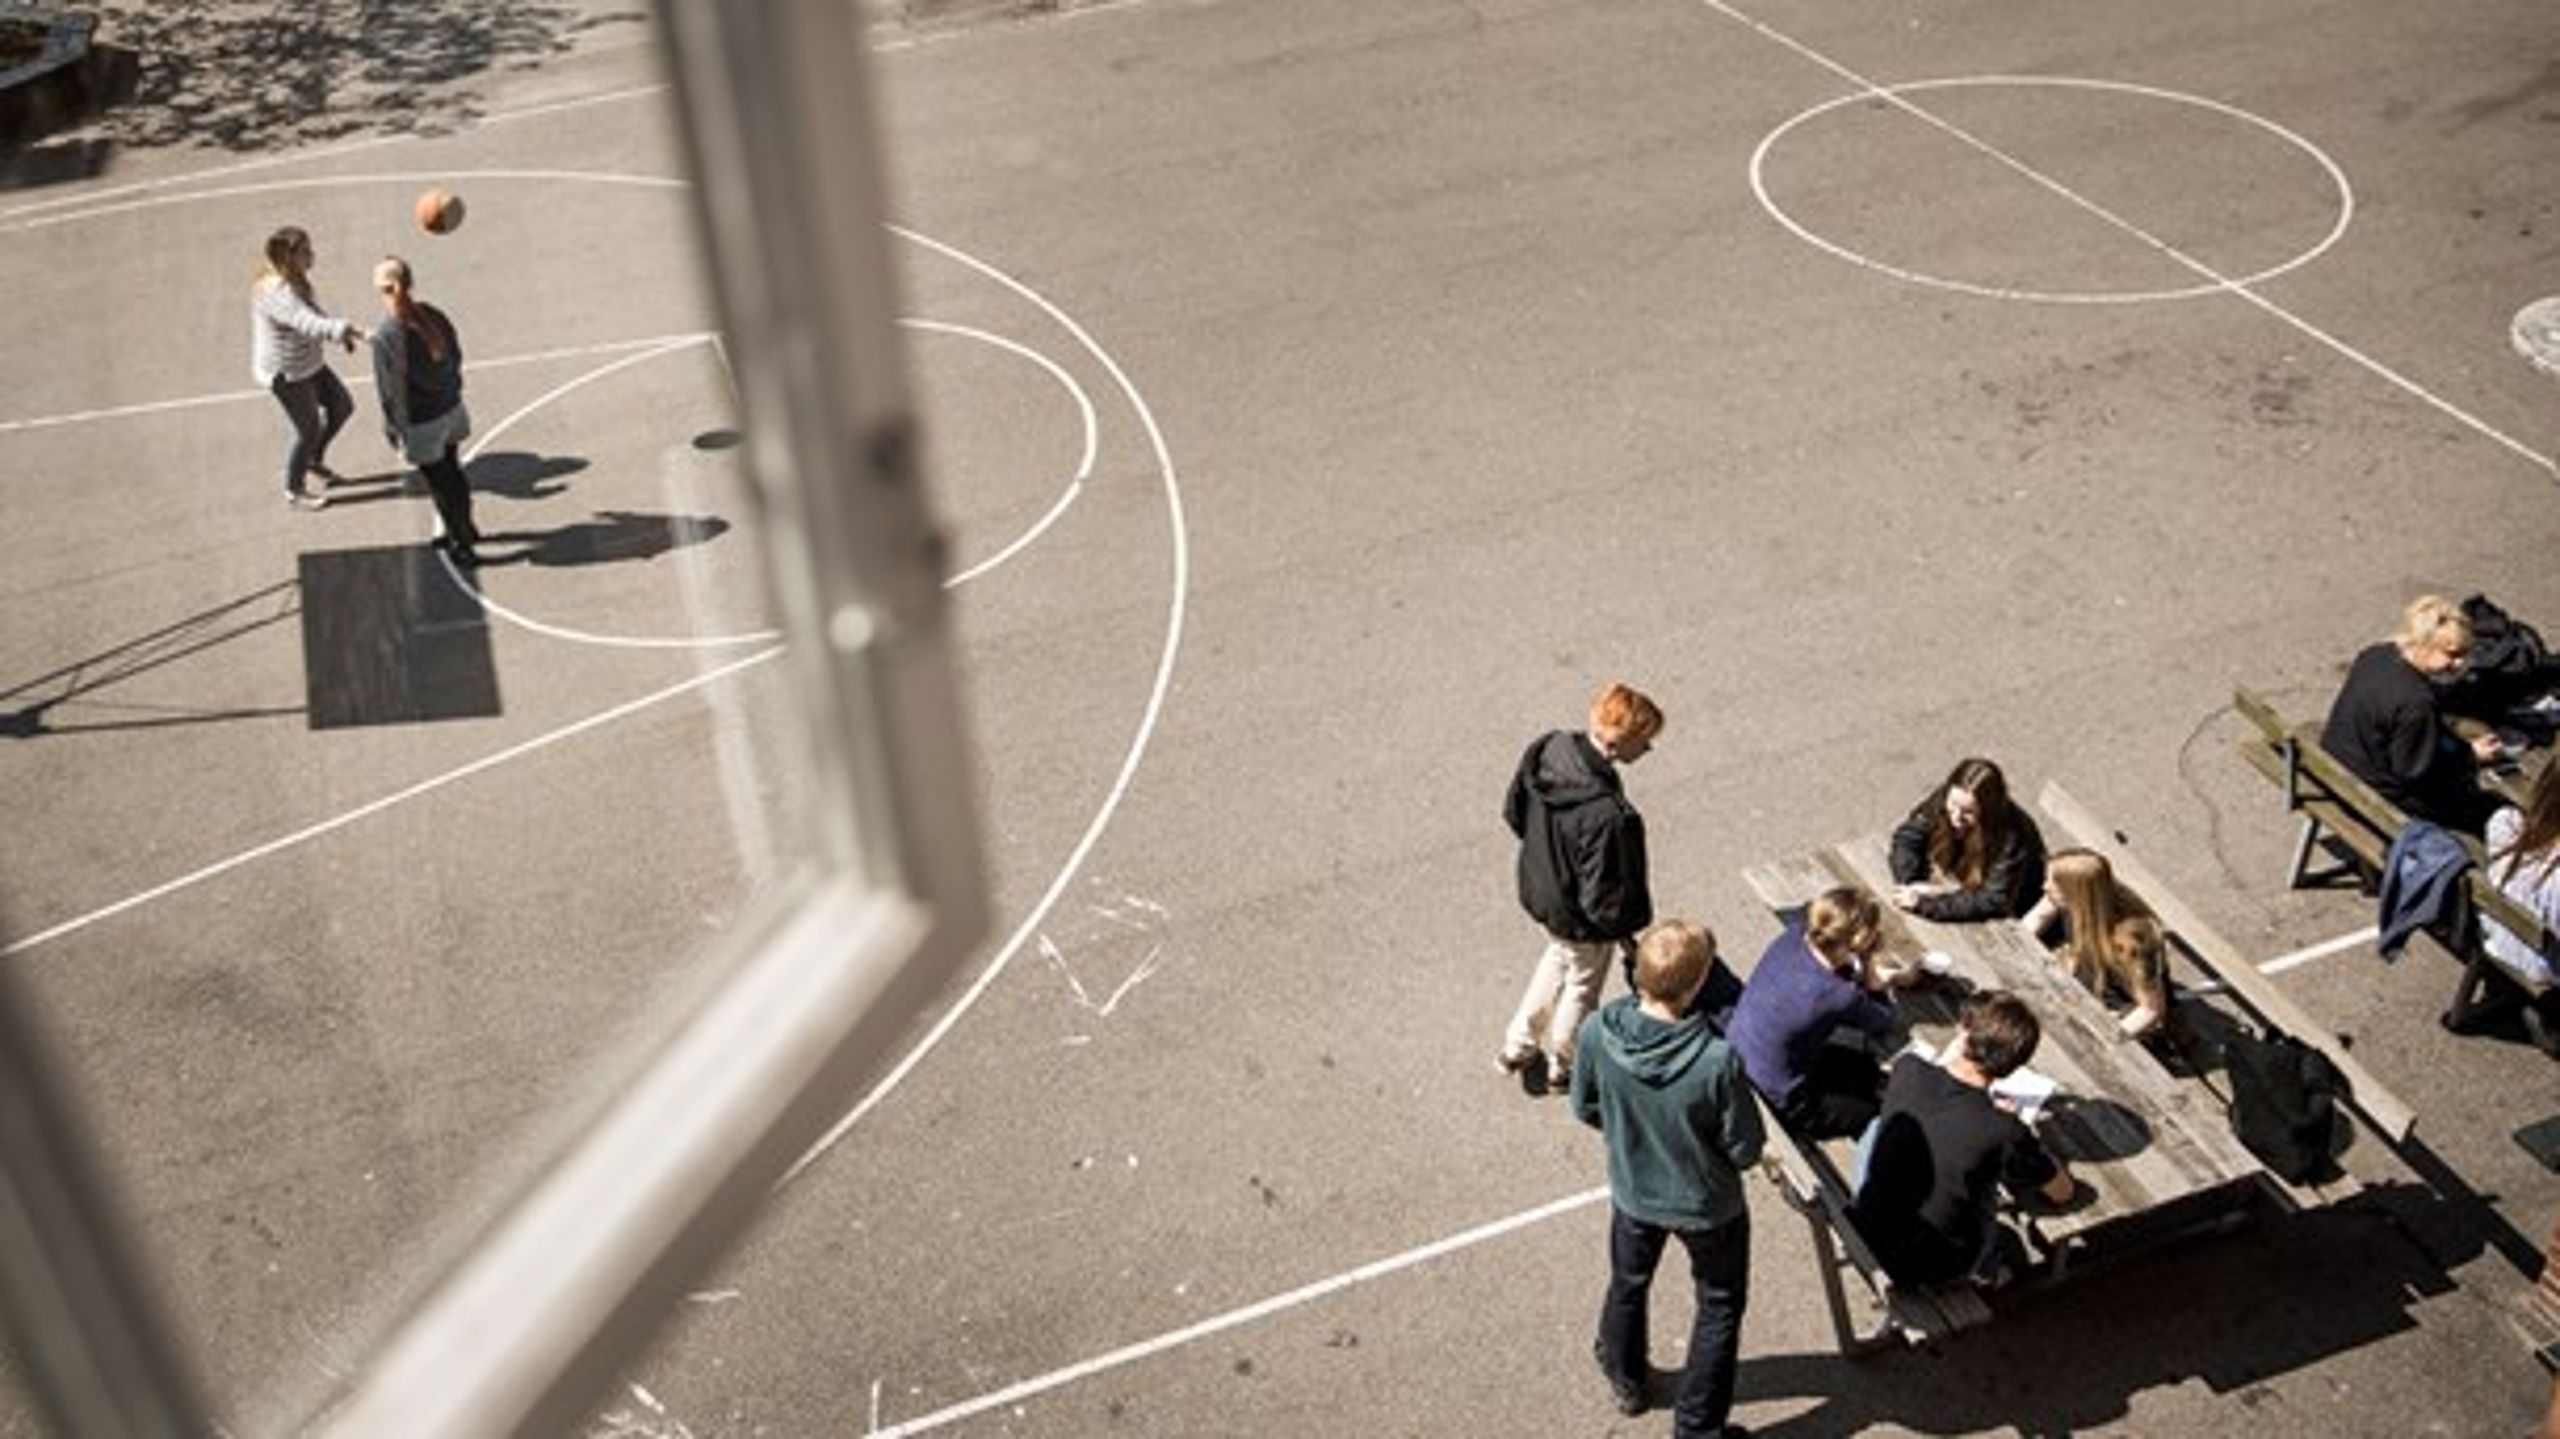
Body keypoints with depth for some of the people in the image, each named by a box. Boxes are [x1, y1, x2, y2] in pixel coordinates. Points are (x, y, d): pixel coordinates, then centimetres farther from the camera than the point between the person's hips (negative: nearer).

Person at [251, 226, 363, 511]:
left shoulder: (292, 281, -1)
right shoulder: (278, 293, -32)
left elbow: (311, 315, 15)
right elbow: (311, 325, -46)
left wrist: (342, 333, 4)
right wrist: (348, 330, -56)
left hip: (308, 364, 9)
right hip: (286, 374, -9)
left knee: (342, 406, 19)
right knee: (309, 430, 7)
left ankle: (314, 460, 42)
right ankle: (294, 491, 30)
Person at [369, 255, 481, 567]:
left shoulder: (386, 337, -27)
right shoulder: (434, 316, -9)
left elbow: (390, 391, -19)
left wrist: (392, 428, -4)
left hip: (421, 424, -6)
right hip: (450, 410, 6)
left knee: (439, 482, 12)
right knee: (450, 470, 26)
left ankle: (463, 546, 26)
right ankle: (463, 529, 45)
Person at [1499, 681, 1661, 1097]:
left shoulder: (1546, 748, -20)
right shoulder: (1608, 816, -42)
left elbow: (1514, 811, -1)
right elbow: (1602, 897, -30)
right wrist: (1625, 933, -9)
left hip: (1539, 888, 7)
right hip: (1581, 920, -7)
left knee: (1557, 958, 35)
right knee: (1580, 987, 24)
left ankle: (1517, 1047, 52)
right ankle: (1562, 1069, 51)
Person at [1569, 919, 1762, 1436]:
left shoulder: (1598, 1033, -26)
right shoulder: (1718, 1061, -37)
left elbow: (1585, 1108, -7)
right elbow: (1746, 1150, -22)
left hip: (1633, 1193, 3)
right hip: (1708, 1206, -3)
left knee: (1628, 1283, 32)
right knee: (1720, 1307, 25)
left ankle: (1626, 1378, 57)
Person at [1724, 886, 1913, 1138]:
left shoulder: (1794, 935, -14)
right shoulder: (1838, 996, -33)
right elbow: (1883, 1025, -10)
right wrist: (1872, 978, -16)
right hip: (1776, 1105, -8)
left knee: (1871, 1069, 21)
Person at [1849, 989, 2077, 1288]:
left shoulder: (1908, 1071, -17)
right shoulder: (2003, 1133, -26)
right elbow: (2063, 1192, -4)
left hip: (1865, 1241, 2)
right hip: (1933, 1272, -2)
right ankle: (1984, 1269, 44)